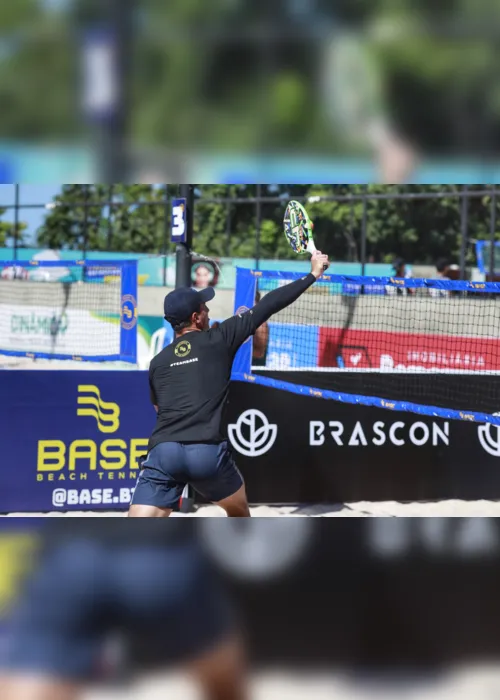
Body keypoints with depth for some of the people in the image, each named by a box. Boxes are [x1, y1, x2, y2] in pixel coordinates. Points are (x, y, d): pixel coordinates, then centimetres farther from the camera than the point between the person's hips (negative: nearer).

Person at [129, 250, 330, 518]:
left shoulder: (158, 362, 21)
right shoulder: (219, 339, 11)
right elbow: (267, 306, 14)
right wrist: (313, 274, 21)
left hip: (163, 452, 2)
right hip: (208, 452, -1)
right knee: (239, 511, 29)